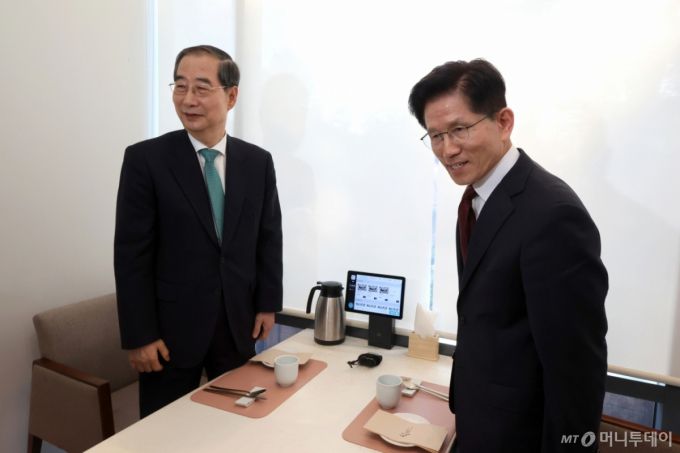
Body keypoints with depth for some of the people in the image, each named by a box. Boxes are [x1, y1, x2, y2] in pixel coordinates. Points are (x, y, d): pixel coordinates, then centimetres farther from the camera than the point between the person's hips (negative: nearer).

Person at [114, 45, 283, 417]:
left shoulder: (258, 161, 1)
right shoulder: (145, 159, -9)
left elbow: (269, 238, 7)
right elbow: (131, 253, -10)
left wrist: (268, 304, 5)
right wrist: (139, 335, -11)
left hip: (238, 322, 3)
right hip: (171, 327, -2)